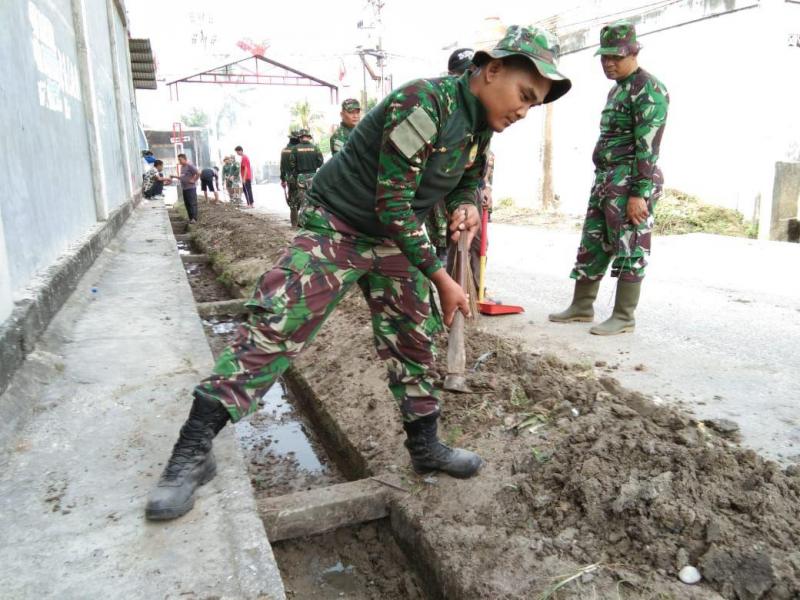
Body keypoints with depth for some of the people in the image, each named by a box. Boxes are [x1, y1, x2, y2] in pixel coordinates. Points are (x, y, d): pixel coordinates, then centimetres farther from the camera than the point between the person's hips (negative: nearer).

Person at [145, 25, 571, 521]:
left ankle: (426, 446, 28)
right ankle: (194, 449, -10)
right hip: (338, 227, -8)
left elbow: (471, 178, 23)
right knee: (276, 324, -18)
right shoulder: (423, 103, -24)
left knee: (414, 342, 10)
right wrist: (441, 277, -19)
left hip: (395, 240, 8)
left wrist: (466, 205, -3)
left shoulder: (480, 127, 3)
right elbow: (392, 204, -25)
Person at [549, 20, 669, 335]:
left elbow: (648, 147, -17)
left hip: (631, 183, -10)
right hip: (605, 180, 10)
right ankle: (582, 306, 21)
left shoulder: (648, 89, -10)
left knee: (629, 250, -4)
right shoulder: (617, 89, 20)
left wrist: (639, 193, -22)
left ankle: (624, 317, 3)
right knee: (592, 245, 11)